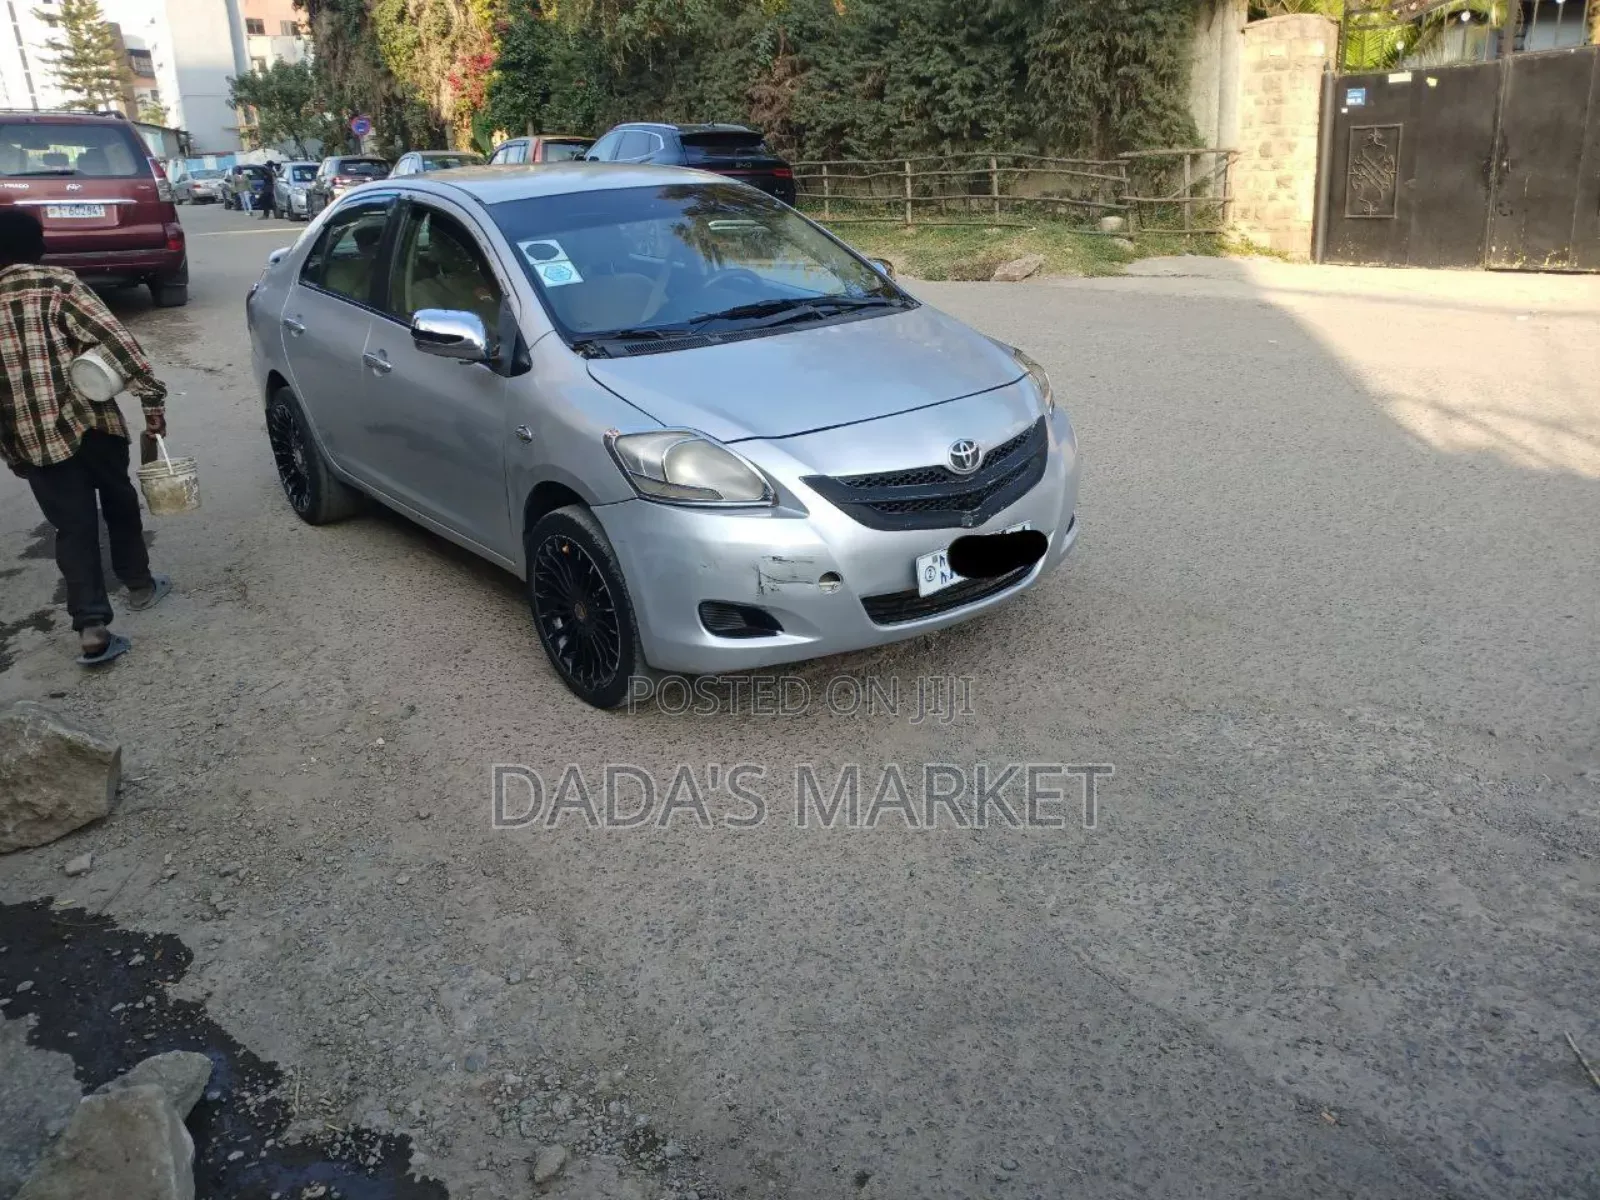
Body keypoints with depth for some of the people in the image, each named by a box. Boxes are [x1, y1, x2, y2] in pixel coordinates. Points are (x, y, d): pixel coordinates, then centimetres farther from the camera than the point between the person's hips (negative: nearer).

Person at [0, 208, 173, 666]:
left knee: (73, 525, 4)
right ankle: (139, 585, 35)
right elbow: (115, 339, -13)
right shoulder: (57, 284, -3)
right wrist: (151, 394, -10)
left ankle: (92, 628, -5)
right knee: (119, 500, 22)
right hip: (87, 419, -1)